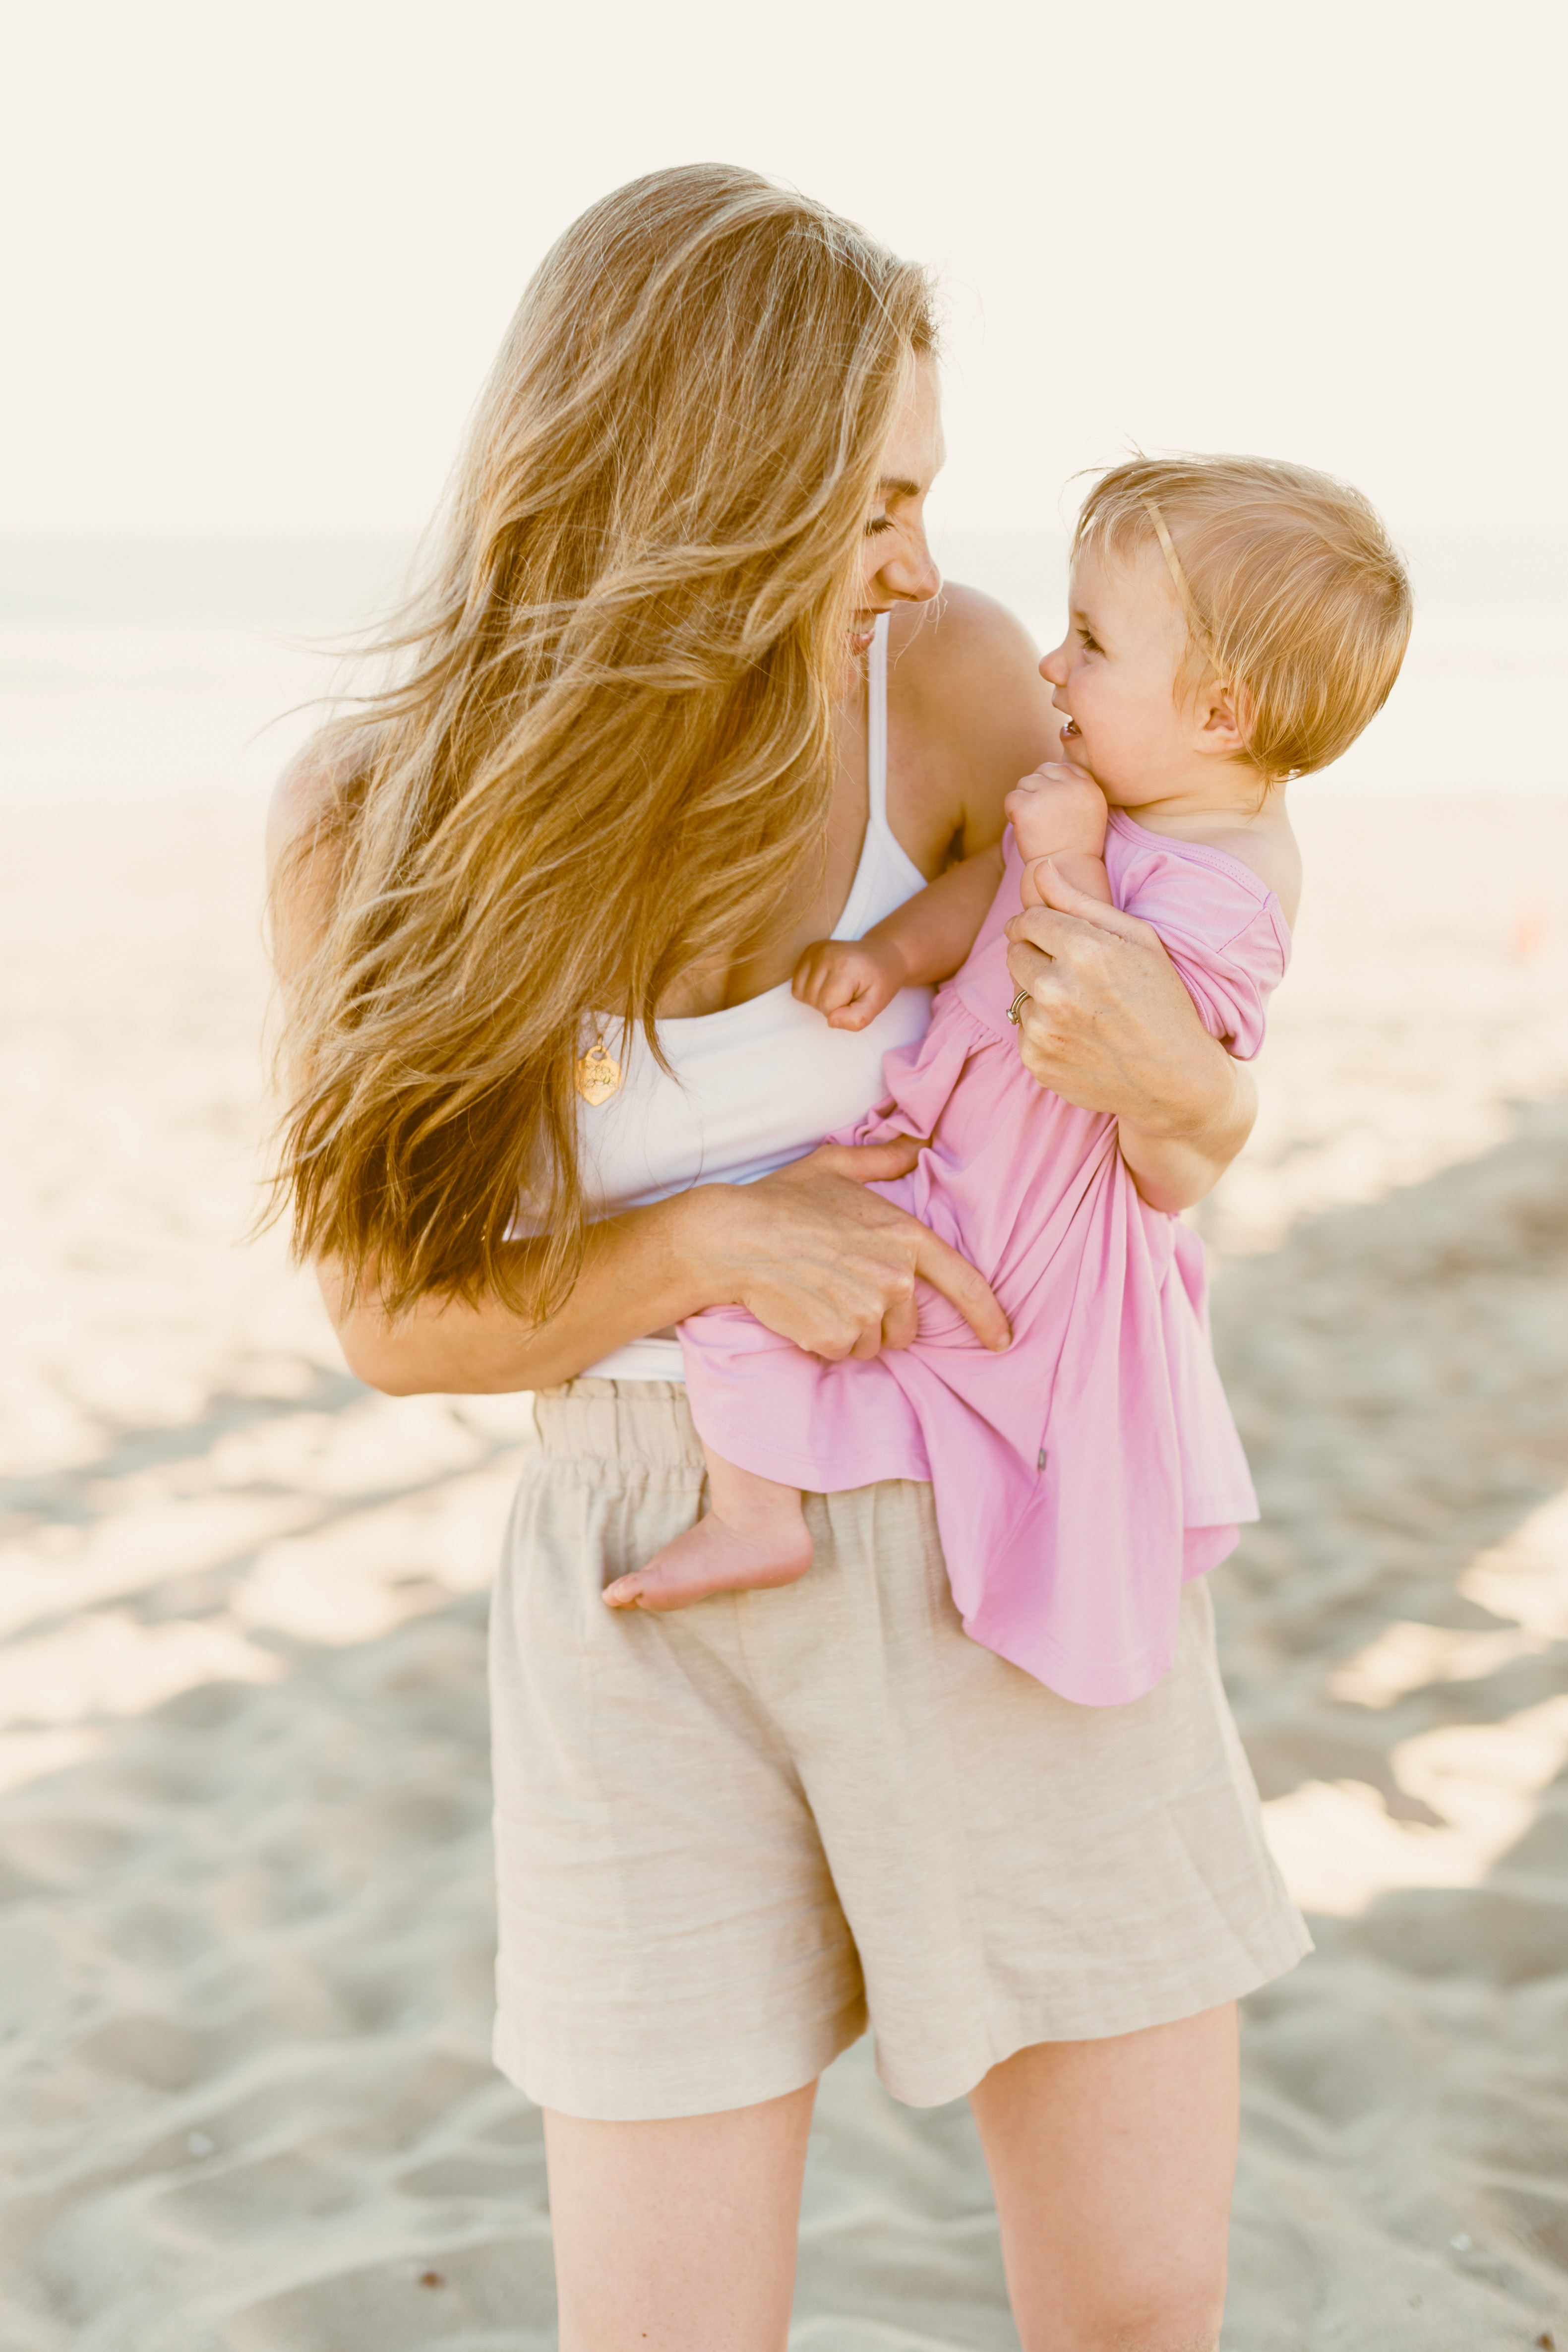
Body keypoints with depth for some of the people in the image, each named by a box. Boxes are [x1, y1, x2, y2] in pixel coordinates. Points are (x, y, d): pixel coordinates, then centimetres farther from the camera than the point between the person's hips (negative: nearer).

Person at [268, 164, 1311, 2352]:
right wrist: (711, 1247, -20)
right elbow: (397, 1312, -3)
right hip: (661, 1607, 0)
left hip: (1014, 1562, 1)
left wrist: (1162, 1076, -24)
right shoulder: (373, 825, -10)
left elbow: (1195, 1141, 0)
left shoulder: (951, 678, -10)